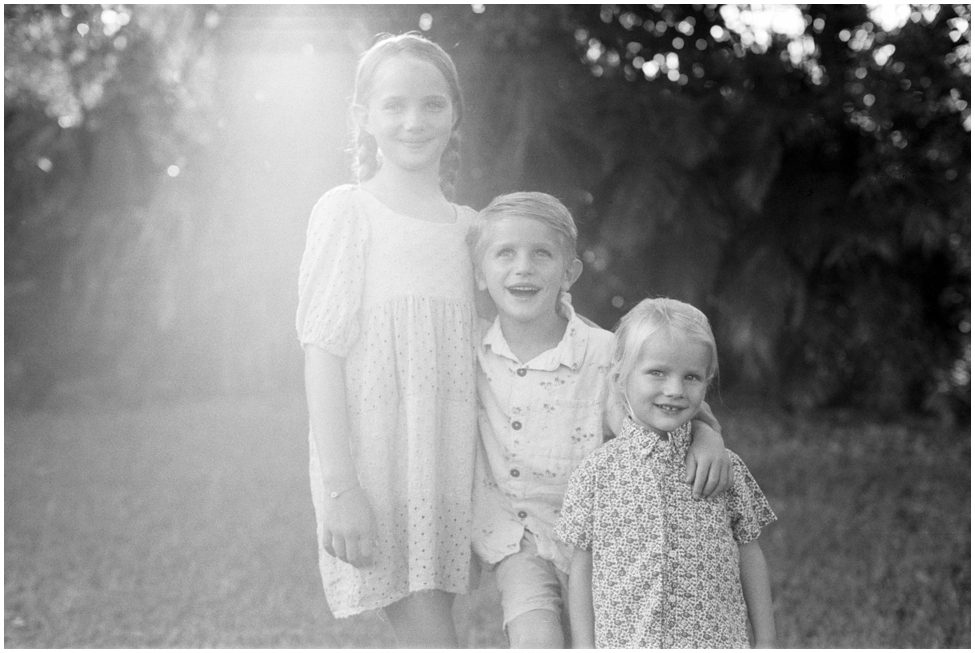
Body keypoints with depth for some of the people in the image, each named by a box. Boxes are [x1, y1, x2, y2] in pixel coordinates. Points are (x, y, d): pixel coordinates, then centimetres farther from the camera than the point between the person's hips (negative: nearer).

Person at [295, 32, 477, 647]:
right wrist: (341, 487, -15)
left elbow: (473, 359, 14)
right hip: (374, 455, -5)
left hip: (449, 459, 5)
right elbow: (323, 353, -8)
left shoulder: (467, 225, 11)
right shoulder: (347, 211, -3)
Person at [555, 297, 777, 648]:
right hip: (622, 641, 0)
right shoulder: (596, 472, -4)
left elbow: (749, 557, 7)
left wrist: (766, 643, 8)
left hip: (718, 640, 1)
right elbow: (582, 567, 1)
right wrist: (584, 647, 0)